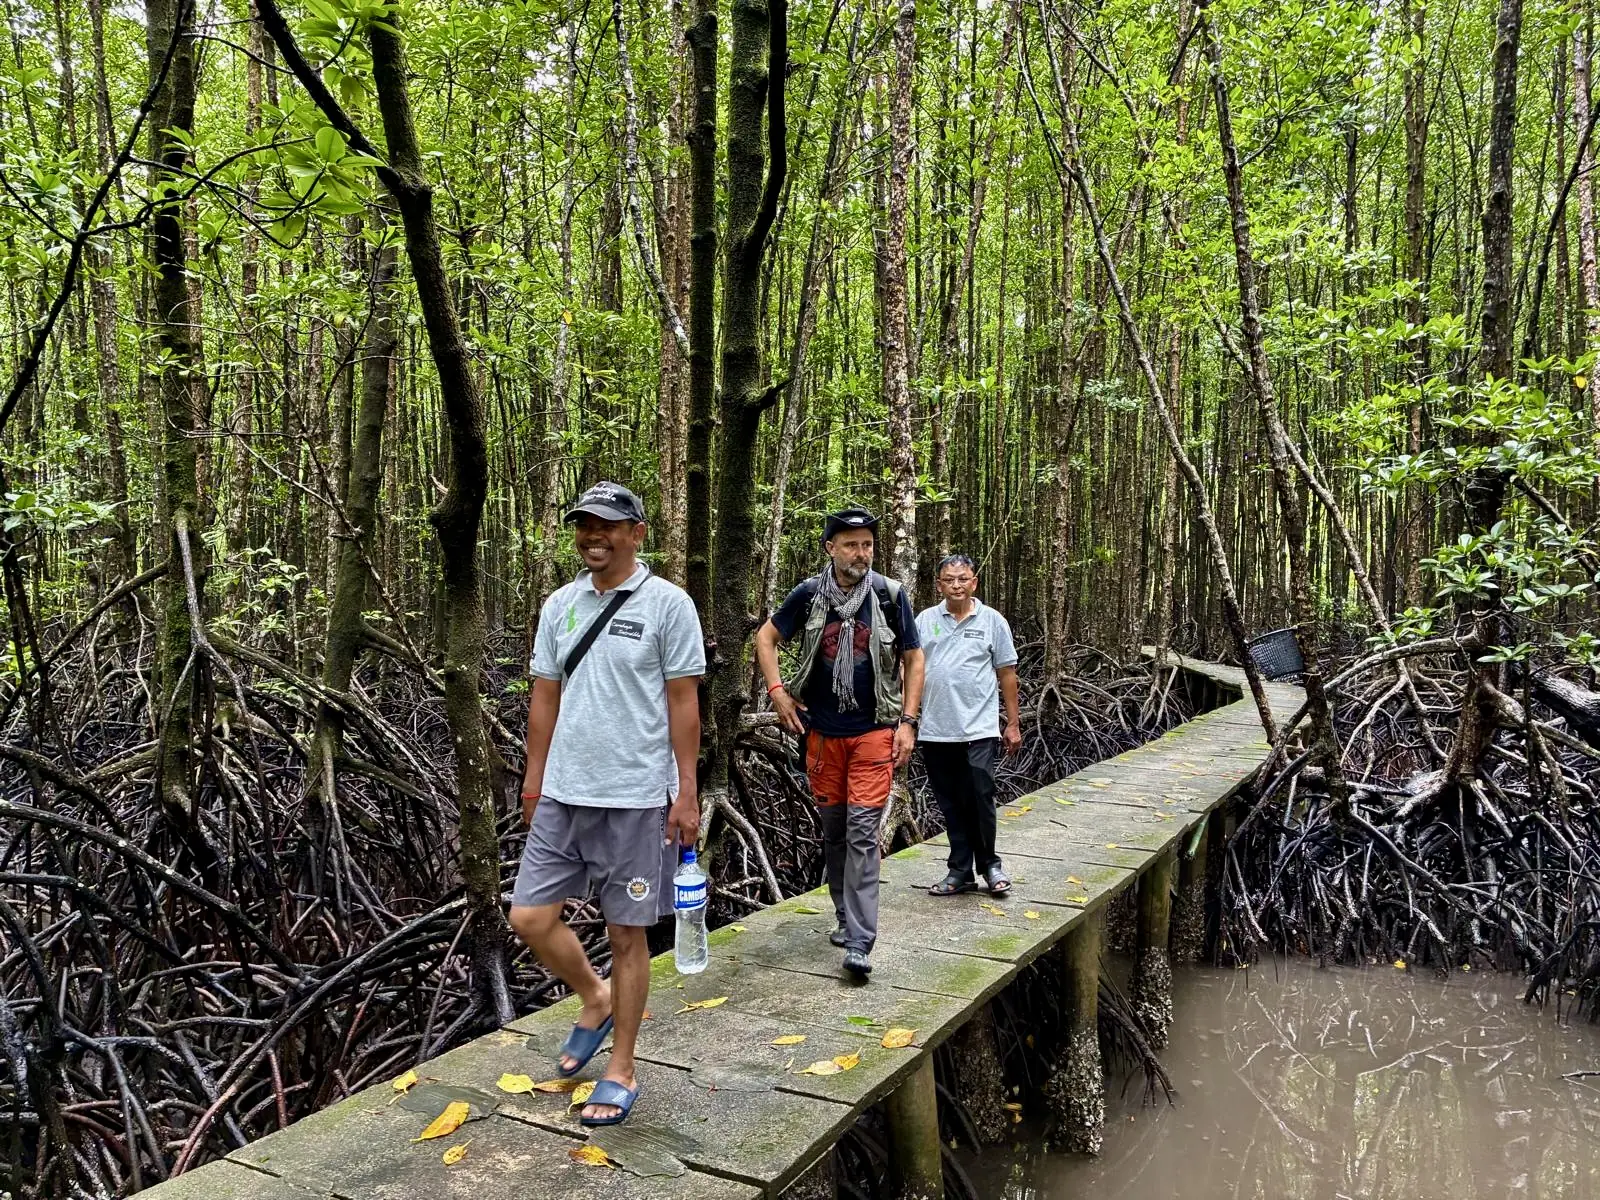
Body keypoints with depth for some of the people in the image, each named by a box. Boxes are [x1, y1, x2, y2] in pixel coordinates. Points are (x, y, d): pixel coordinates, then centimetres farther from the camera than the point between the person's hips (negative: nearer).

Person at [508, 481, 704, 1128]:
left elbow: (684, 704, -8)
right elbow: (545, 695, 13)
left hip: (635, 799, -5)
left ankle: (621, 1072, 22)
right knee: (530, 917, 5)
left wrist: (687, 792, -9)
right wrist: (534, 778, 14)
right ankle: (595, 1000, 33)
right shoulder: (559, 605, 8)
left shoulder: (668, 604, -8)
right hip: (562, 795, 5)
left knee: (626, 933, 5)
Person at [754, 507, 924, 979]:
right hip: (823, 731, 2)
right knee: (833, 829, 12)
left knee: (862, 831, -9)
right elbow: (766, 638, 10)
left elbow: (913, 659, 2)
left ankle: (859, 943, -6)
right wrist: (777, 691, -1)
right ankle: (847, 917, 30)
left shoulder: (890, 595, -6)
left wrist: (907, 721, -5)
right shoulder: (809, 595, -3)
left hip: (874, 731, -2)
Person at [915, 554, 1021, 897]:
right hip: (935, 730, 2)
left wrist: (1013, 724, 4)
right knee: (950, 805, 10)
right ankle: (960, 872, 21)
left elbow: (1007, 675, 5)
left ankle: (988, 863, 16)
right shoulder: (925, 620, 5)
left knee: (979, 798, -6)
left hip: (979, 729, -2)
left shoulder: (993, 621, 2)